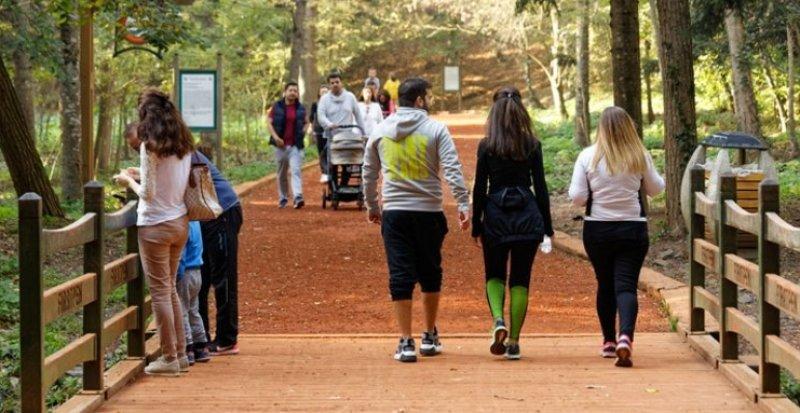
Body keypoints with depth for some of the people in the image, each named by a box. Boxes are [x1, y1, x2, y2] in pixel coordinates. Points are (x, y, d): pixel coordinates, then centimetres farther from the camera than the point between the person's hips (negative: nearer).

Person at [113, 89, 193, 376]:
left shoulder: (151, 146, -15)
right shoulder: (184, 145, 6)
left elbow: (148, 193, -16)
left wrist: (129, 180, 1)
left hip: (156, 225, -7)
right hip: (180, 221, 7)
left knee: (160, 291, 2)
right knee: (171, 288, 18)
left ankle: (169, 358, 6)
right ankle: (180, 354, 20)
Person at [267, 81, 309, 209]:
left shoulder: (300, 108, 7)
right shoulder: (277, 107, 2)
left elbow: (306, 122, 21)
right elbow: (269, 123, 1)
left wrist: (303, 133, 3)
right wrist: (275, 137, -12)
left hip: (296, 145, 0)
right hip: (281, 145, 0)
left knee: (296, 171, -14)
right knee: (282, 173, 10)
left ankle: (298, 197, -26)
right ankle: (282, 199, 21)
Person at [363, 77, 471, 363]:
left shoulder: (380, 132, 7)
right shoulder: (435, 130, -3)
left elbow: (369, 173, 14)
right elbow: (453, 170, -11)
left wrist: (372, 206, 26)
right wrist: (464, 205, -10)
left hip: (394, 213, 1)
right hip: (429, 212, -1)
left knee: (401, 277, 1)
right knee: (430, 274, 15)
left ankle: (406, 342, -3)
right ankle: (430, 337, 24)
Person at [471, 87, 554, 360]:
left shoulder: (486, 146, -4)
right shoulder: (532, 145, -1)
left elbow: (479, 189, -2)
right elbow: (540, 187, 1)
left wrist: (476, 227, 5)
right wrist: (547, 226, 7)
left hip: (496, 215, -1)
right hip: (527, 215, 1)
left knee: (494, 275, 16)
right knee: (520, 280, 8)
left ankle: (498, 321, -11)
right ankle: (514, 342, 5)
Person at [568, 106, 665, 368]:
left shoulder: (588, 157, -7)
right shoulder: (640, 157, -5)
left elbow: (577, 197, -7)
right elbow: (655, 189, 8)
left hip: (597, 229, 1)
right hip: (633, 229, -1)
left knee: (605, 285, 18)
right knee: (626, 285, -5)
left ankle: (609, 341, 27)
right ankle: (625, 337, -27)